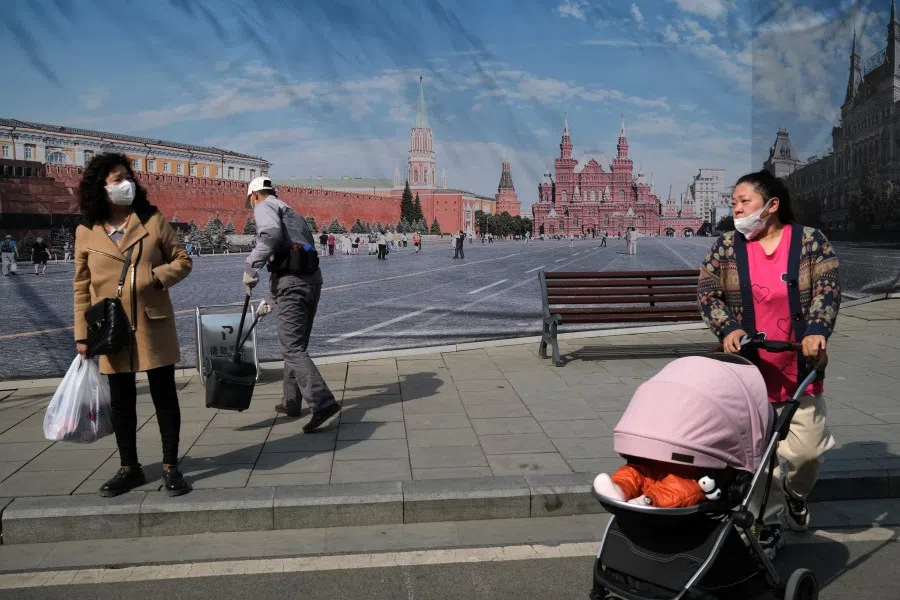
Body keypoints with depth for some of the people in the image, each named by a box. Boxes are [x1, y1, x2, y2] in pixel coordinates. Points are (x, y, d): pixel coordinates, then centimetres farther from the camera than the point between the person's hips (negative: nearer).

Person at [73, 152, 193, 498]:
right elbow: (82, 286, 5)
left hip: (154, 325, -1)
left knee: (164, 396, 4)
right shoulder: (86, 232, 2)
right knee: (121, 402, 11)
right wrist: (82, 333, 2)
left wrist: (154, 276, -16)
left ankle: (170, 467, 16)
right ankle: (129, 468, 26)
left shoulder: (152, 220, 0)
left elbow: (183, 261, 2)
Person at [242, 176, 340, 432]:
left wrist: (251, 266, -18)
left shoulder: (264, 206, 5)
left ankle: (323, 402, -20)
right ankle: (291, 402, 28)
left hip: (289, 281, -9)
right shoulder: (293, 214, 31)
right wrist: (272, 298, 41)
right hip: (312, 279, 9)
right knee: (296, 345, 19)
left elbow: (271, 232, -20)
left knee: (293, 349, -9)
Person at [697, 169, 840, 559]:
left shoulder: (810, 241, -1)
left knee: (805, 449, 2)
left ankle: (795, 491, 37)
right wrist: (727, 328, -20)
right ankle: (770, 523, 21)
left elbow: (827, 289, -8)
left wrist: (816, 330, -25)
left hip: (799, 370, 0)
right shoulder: (726, 247, 2)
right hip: (749, 369, 1)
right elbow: (707, 293, -3)